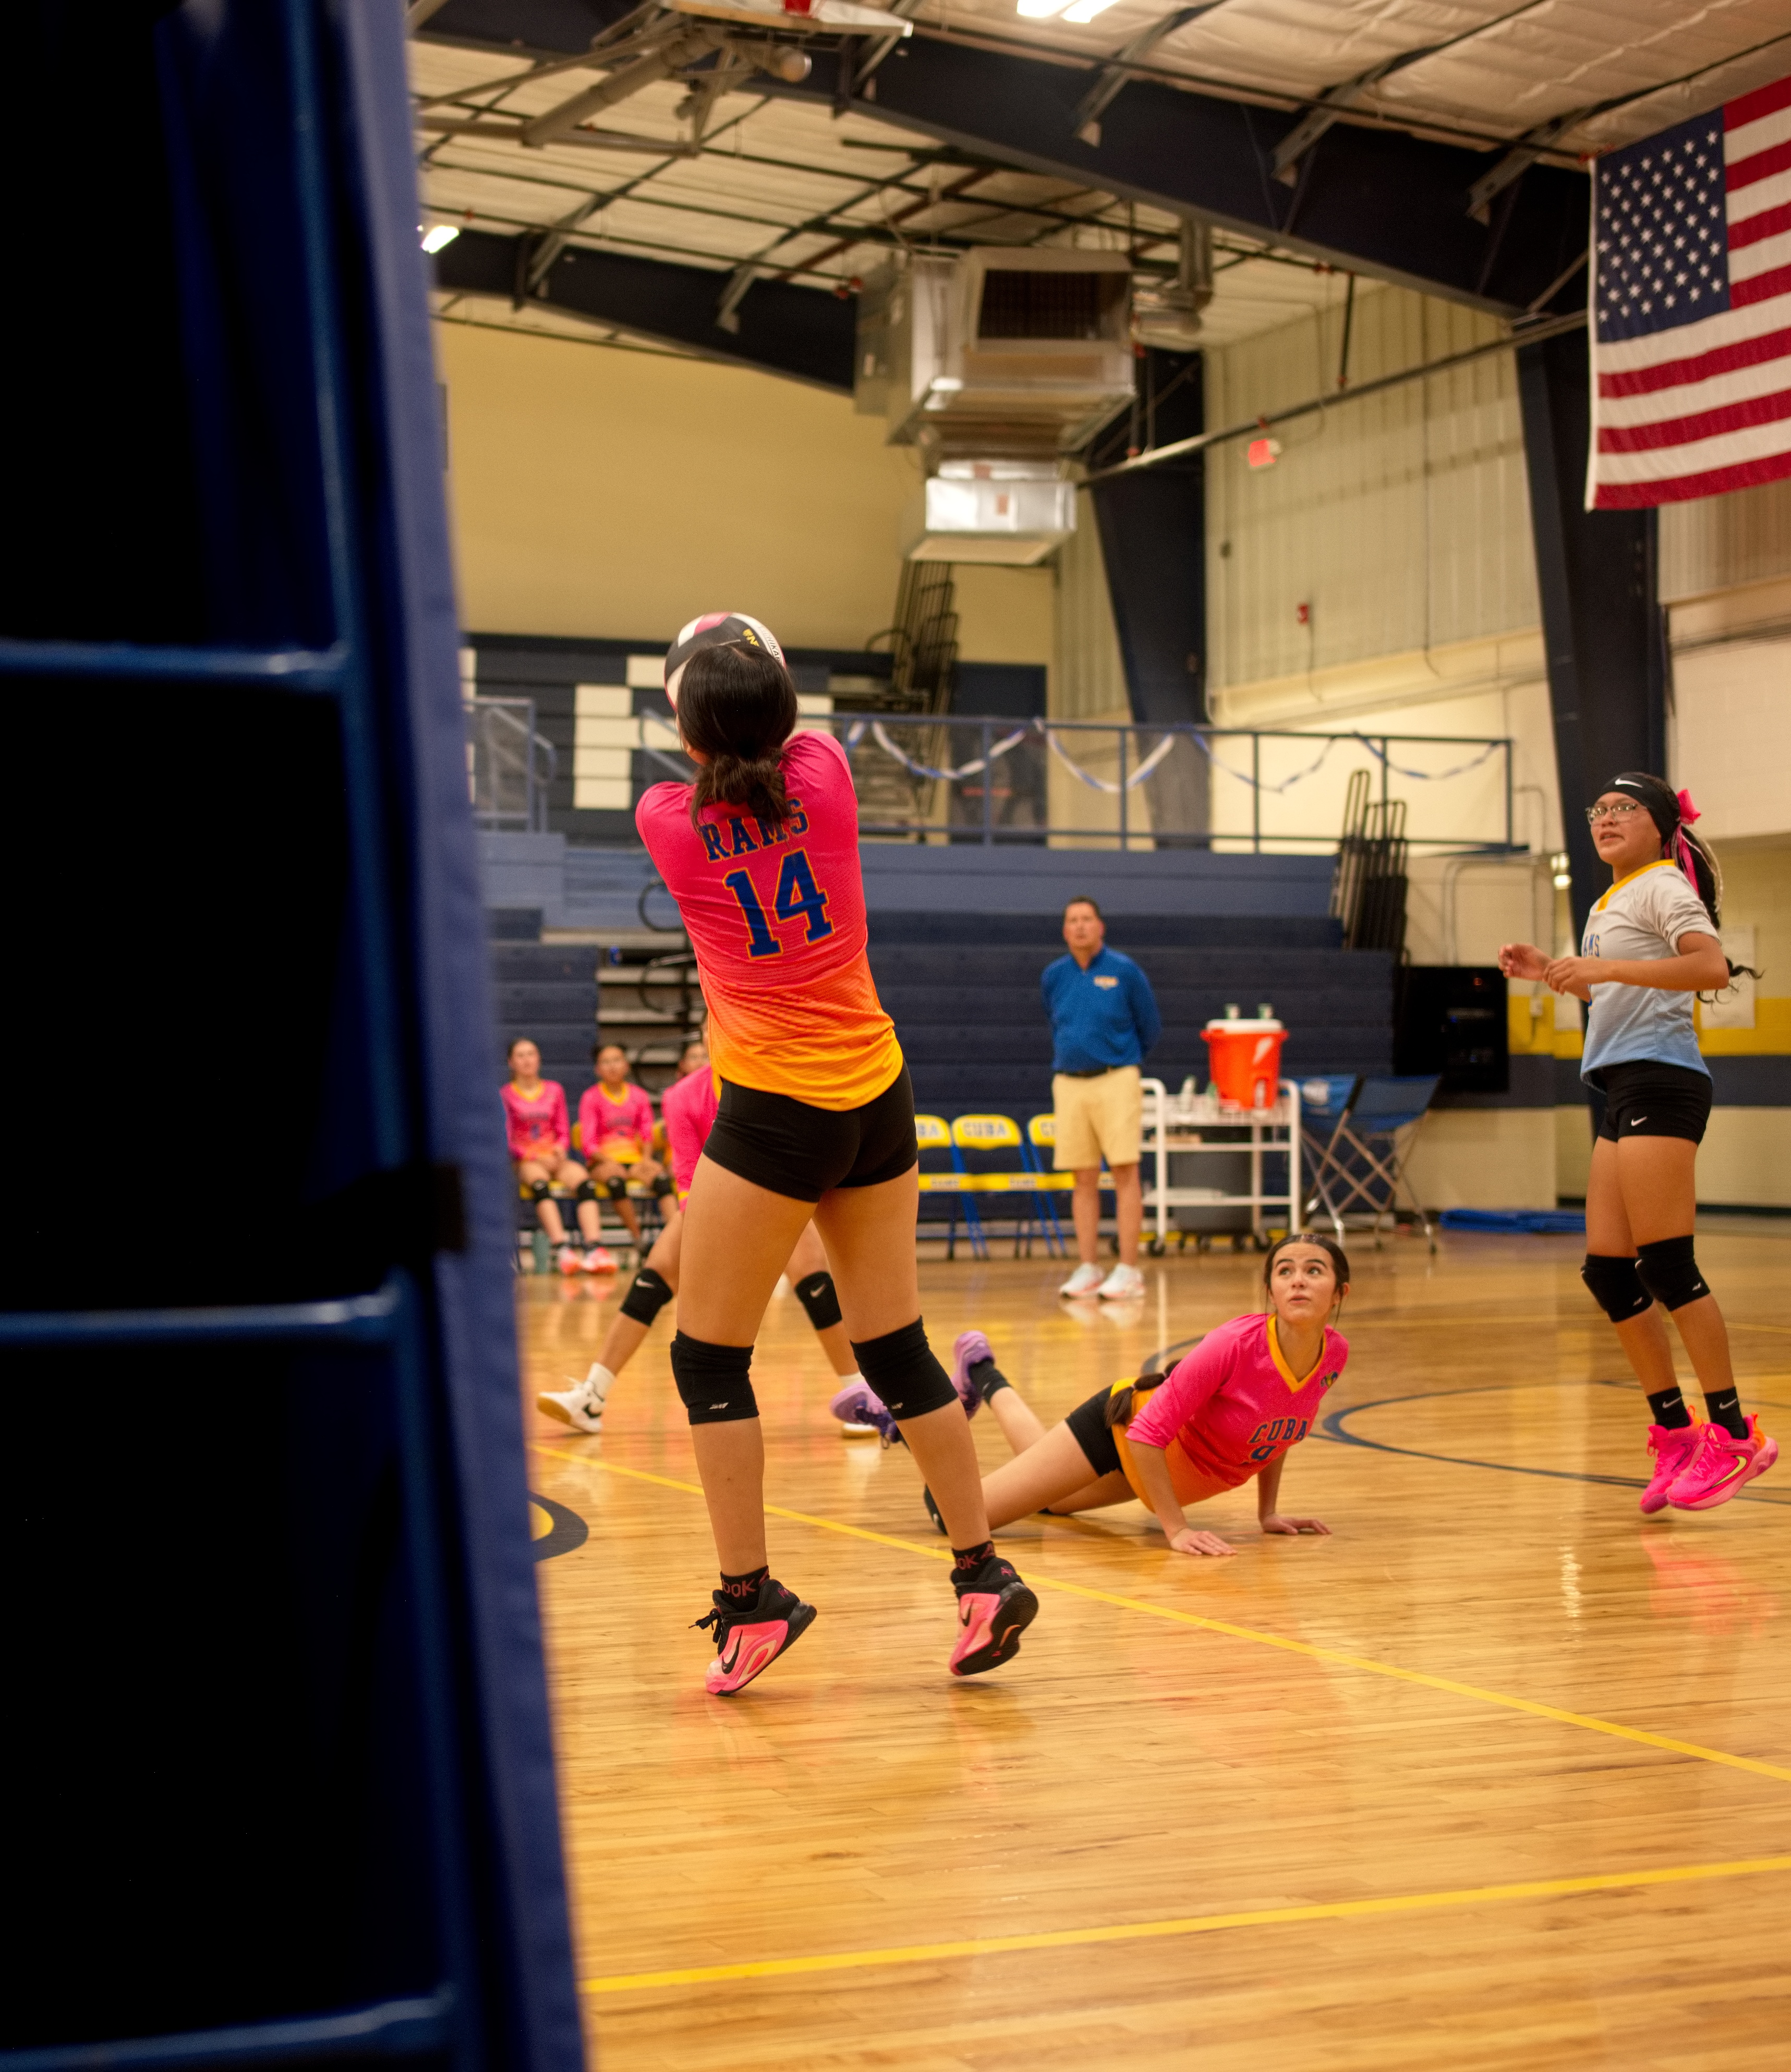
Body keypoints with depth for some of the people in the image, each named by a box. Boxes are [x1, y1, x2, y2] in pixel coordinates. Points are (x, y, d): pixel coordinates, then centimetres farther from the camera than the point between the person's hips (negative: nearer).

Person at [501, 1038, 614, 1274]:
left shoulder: (554, 1090, 18)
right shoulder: (506, 1095, 8)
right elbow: (506, 1139, 2)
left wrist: (560, 1148, -6)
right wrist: (532, 1155, -12)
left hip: (555, 1157, 3)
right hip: (525, 1161, -3)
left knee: (583, 1180, -32)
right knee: (540, 1183, -39)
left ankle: (593, 1251, -47)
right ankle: (562, 1249, -53)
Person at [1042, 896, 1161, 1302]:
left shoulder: (1124, 971, -3)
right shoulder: (1053, 976, 8)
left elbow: (1151, 1028, 8)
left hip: (1115, 1081, -3)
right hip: (1069, 1083, 3)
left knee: (1124, 1173, -7)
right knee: (1084, 1179, 5)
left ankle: (1128, 1269, -6)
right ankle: (1087, 1269, 9)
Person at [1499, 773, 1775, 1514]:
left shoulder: (1664, 887, -4)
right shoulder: (1608, 905, 23)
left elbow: (1712, 967, -22)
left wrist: (1605, 966, -28)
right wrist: (1552, 973, 22)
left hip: (1660, 1081, -9)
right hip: (1622, 1091, 9)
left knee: (1666, 1265, -12)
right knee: (1606, 1272, 5)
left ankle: (1733, 1433, -6)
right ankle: (1677, 1434, 11)